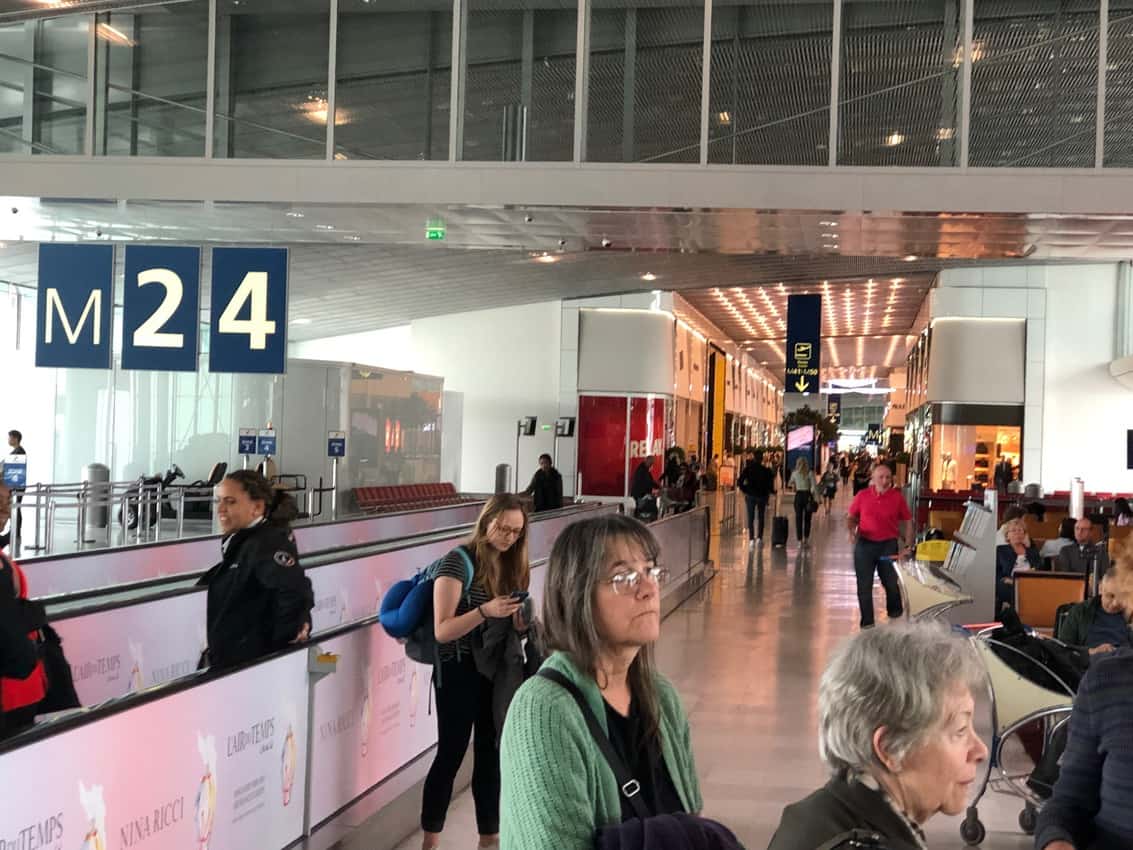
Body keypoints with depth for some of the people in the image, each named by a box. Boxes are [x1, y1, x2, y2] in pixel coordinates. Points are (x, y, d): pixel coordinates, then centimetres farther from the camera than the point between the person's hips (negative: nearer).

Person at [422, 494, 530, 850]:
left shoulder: (512, 565, 4)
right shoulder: (459, 561, -14)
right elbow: (442, 630, -20)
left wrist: (522, 623, -11)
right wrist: (484, 611, -32)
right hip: (459, 672, -6)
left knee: (491, 754, 12)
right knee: (451, 754, 1)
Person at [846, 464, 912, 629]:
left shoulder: (897, 497, -3)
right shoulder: (862, 496, -2)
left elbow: (907, 520, 4)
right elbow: (851, 517, 9)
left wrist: (908, 544, -3)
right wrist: (852, 530, -11)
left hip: (888, 545, 0)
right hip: (864, 544, 0)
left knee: (891, 582, 12)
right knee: (864, 585, 3)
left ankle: (895, 612, 41)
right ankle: (867, 622, 14)